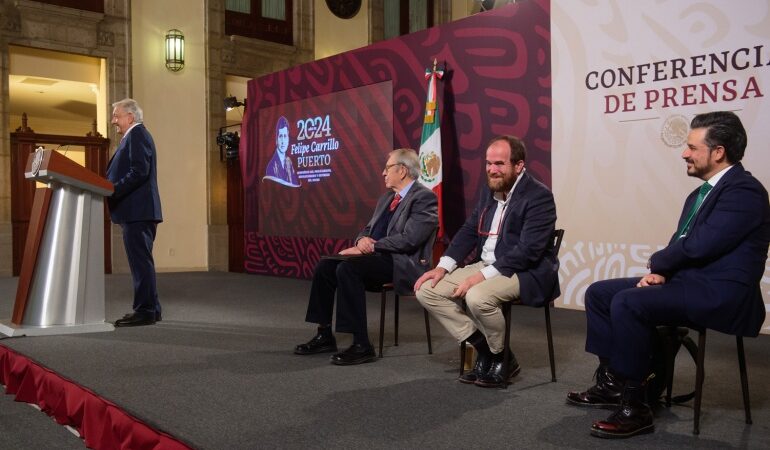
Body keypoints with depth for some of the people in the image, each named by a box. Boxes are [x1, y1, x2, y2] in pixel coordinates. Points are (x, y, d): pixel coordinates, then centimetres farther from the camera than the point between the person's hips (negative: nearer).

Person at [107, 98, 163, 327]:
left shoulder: (137, 134, -9)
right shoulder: (135, 135, 24)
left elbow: (139, 171, -20)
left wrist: (113, 191, -20)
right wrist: (112, 188, 12)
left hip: (137, 211, -11)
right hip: (139, 211, 11)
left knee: (141, 261, -9)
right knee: (141, 260, 13)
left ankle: (145, 311, -6)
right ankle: (150, 308, 18)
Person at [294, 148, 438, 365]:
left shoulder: (424, 198, -8)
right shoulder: (387, 198, 20)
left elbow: (408, 239, -20)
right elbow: (368, 229, 22)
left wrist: (370, 246, -17)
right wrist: (363, 240, -3)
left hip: (403, 264, -9)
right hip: (378, 257, 9)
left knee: (347, 268, -29)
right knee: (325, 266, -6)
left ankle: (361, 345, -24)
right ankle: (325, 335, 3)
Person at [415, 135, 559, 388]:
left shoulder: (539, 196, -14)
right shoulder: (489, 191, 10)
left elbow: (527, 251, -22)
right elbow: (469, 231, 13)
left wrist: (482, 276, -26)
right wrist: (443, 267, -1)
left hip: (525, 272, -8)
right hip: (485, 266, 8)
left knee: (477, 297, -36)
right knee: (427, 290, -4)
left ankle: (502, 358, -7)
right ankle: (483, 348, 2)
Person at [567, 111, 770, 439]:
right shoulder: (701, 193, 16)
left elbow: (699, 245, -23)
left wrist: (657, 263, -6)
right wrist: (660, 271, -3)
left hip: (719, 295, -10)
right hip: (689, 281, 10)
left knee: (627, 303, -29)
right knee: (599, 292, 4)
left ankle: (634, 406, -18)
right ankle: (610, 382, 9)